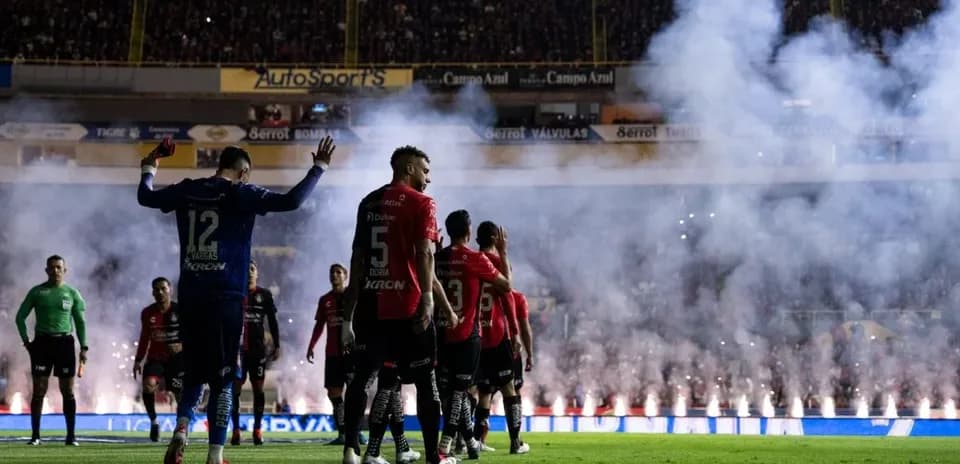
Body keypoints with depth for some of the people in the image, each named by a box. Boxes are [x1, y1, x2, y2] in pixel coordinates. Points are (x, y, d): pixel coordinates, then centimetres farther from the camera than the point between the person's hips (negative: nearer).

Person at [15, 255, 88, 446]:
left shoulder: (72, 293, 7)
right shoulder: (36, 292, 4)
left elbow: (80, 321, 10)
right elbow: (20, 317, 7)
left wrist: (83, 347, 2)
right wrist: (26, 341, -2)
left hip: (65, 342, 1)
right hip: (42, 342, -1)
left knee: (68, 391, 1)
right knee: (39, 391, -3)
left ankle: (71, 435, 5)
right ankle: (35, 435, 1)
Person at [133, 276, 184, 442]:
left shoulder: (179, 310, -9)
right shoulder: (147, 313, 0)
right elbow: (144, 338, 12)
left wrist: (182, 346, -22)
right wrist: (138, 360, 9)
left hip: (177, 357, -1)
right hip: (155, 357, 2)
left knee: (180, 393, -3)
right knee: (148, 384, -24)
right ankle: (153, 421, -7)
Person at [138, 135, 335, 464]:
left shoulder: (187, 191, 7)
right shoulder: (241, 194, -6)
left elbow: (145, 196, 23)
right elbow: (291, 201, -14)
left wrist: (149, 169, 43)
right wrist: (319, 168, -4)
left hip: (190, 295, 4)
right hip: (226, 297, -4)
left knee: (195, 371, 17)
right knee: (221, 378, 2)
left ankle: (181, 427, -8)